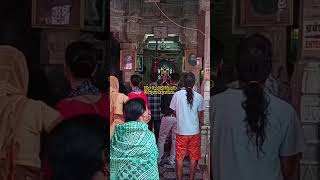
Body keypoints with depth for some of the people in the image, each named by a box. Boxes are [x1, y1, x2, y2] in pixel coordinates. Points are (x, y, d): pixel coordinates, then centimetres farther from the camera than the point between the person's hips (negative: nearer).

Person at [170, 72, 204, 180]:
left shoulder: (177, 95, -7)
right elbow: (200, 116, 0)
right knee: (194, 157, 11)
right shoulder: (199, 97, -6)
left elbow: (174, 112, 3)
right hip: (195, 132, 1)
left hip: (181, 131, 0)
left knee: (179, 157, 9)